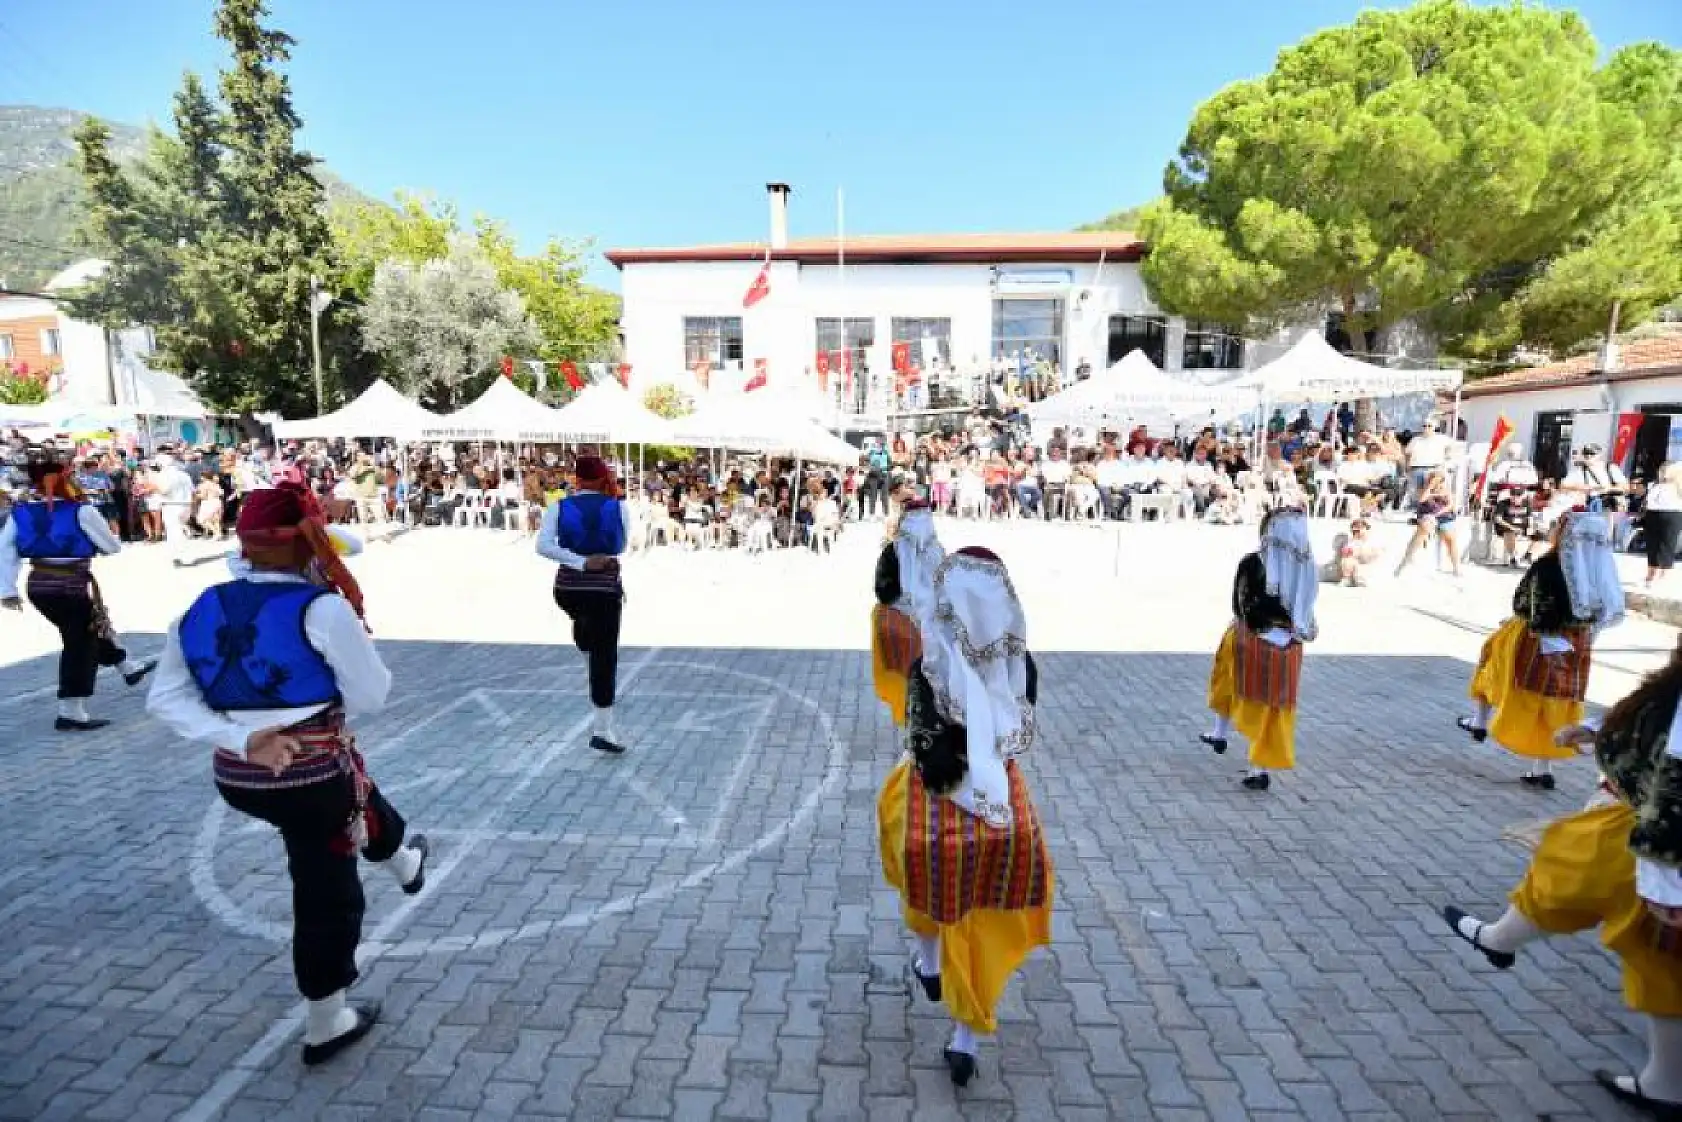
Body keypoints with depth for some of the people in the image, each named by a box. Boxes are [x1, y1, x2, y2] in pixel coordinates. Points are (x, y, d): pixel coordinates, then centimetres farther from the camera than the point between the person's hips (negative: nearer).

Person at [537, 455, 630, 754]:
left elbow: (543, 546, -17)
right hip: (606, 589, -2)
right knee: (605, 657, 2)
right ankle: (602, 729, 1)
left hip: (568, 589, 2)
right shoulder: (618, 508, -3)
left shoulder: (558, 508, -2)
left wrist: (581, 562, -17)